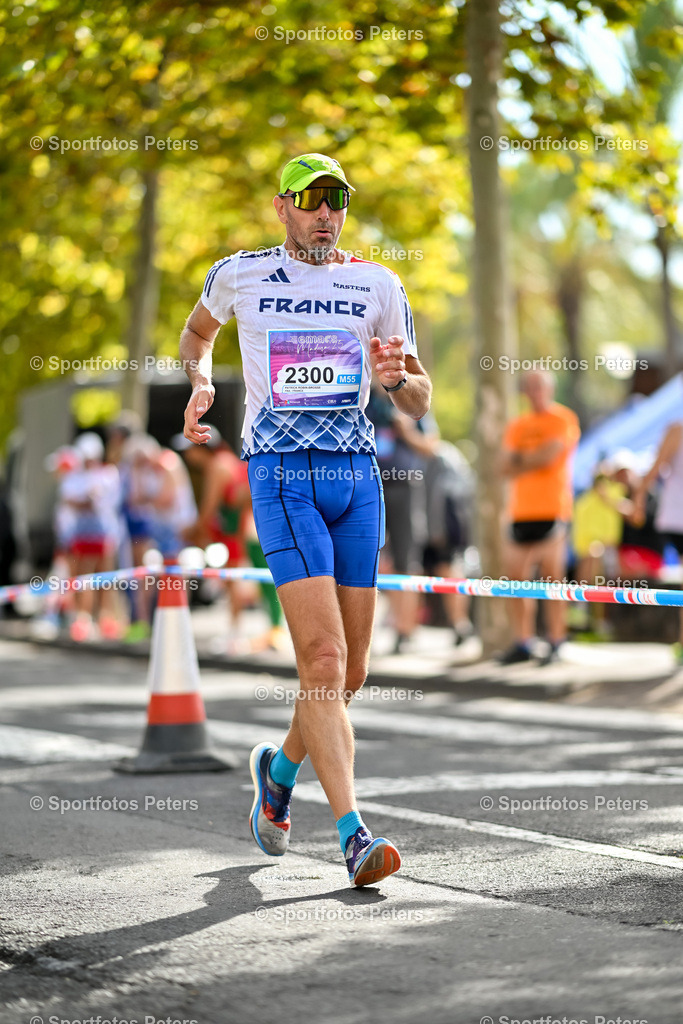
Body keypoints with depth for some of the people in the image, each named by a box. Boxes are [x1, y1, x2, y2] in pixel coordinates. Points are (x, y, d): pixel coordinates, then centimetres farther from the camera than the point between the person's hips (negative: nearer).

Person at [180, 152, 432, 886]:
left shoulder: (377, 286, 9)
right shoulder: (239, 274, 5)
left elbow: (420, 402, 11)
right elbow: (198, 330, 27)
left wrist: (397, 378, -11)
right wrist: (200, 380, 7)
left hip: (357, 474, 3)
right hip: (281, 473, -3)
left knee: (350, 673, 7)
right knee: (324, 660, -17)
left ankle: (279, 768, 36)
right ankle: (353, 833, -17)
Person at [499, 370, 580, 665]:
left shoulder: (563, 420, 0)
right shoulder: (518, 425, 18)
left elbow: (549, 455, -13)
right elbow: (506, 467, 8)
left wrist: (521, 459, 2)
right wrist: (535, 458, -8)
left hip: (551, 510, -6)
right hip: (520, 511, 6)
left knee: (552, 577, -8)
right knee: (516, 578, 3)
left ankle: (555, 645, -4)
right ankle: (522, 643, 9)